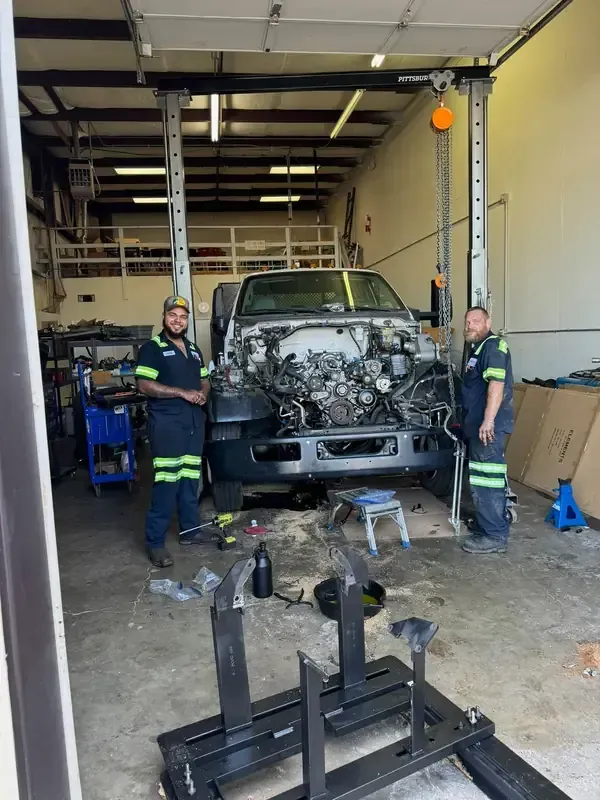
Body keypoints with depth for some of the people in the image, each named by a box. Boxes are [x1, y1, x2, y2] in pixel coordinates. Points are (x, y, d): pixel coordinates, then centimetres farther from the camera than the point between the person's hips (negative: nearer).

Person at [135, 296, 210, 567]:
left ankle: (191, 529, 25)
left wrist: (203, 394, 0)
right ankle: (155, 542, 0)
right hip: (167, 424, -7)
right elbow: (144, 385, -15)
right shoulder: (152, 348, -4)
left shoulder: (193, 349, 18)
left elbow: (205, 380, 24)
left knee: (191, 479, 13)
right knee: (167, 482, -8)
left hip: (194, 423, 7)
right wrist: (183, 393, -19)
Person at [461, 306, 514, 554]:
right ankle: (487, 527, 26)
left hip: (488, 425, -11)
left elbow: (497, 384, -22)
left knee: (486, 480, -9)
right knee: (482, 480, 16)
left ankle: (495, 536, -3)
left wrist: (488, 420, -28)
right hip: (477, 424, 11)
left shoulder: (493, 346, -10)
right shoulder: (478, 349, 22)